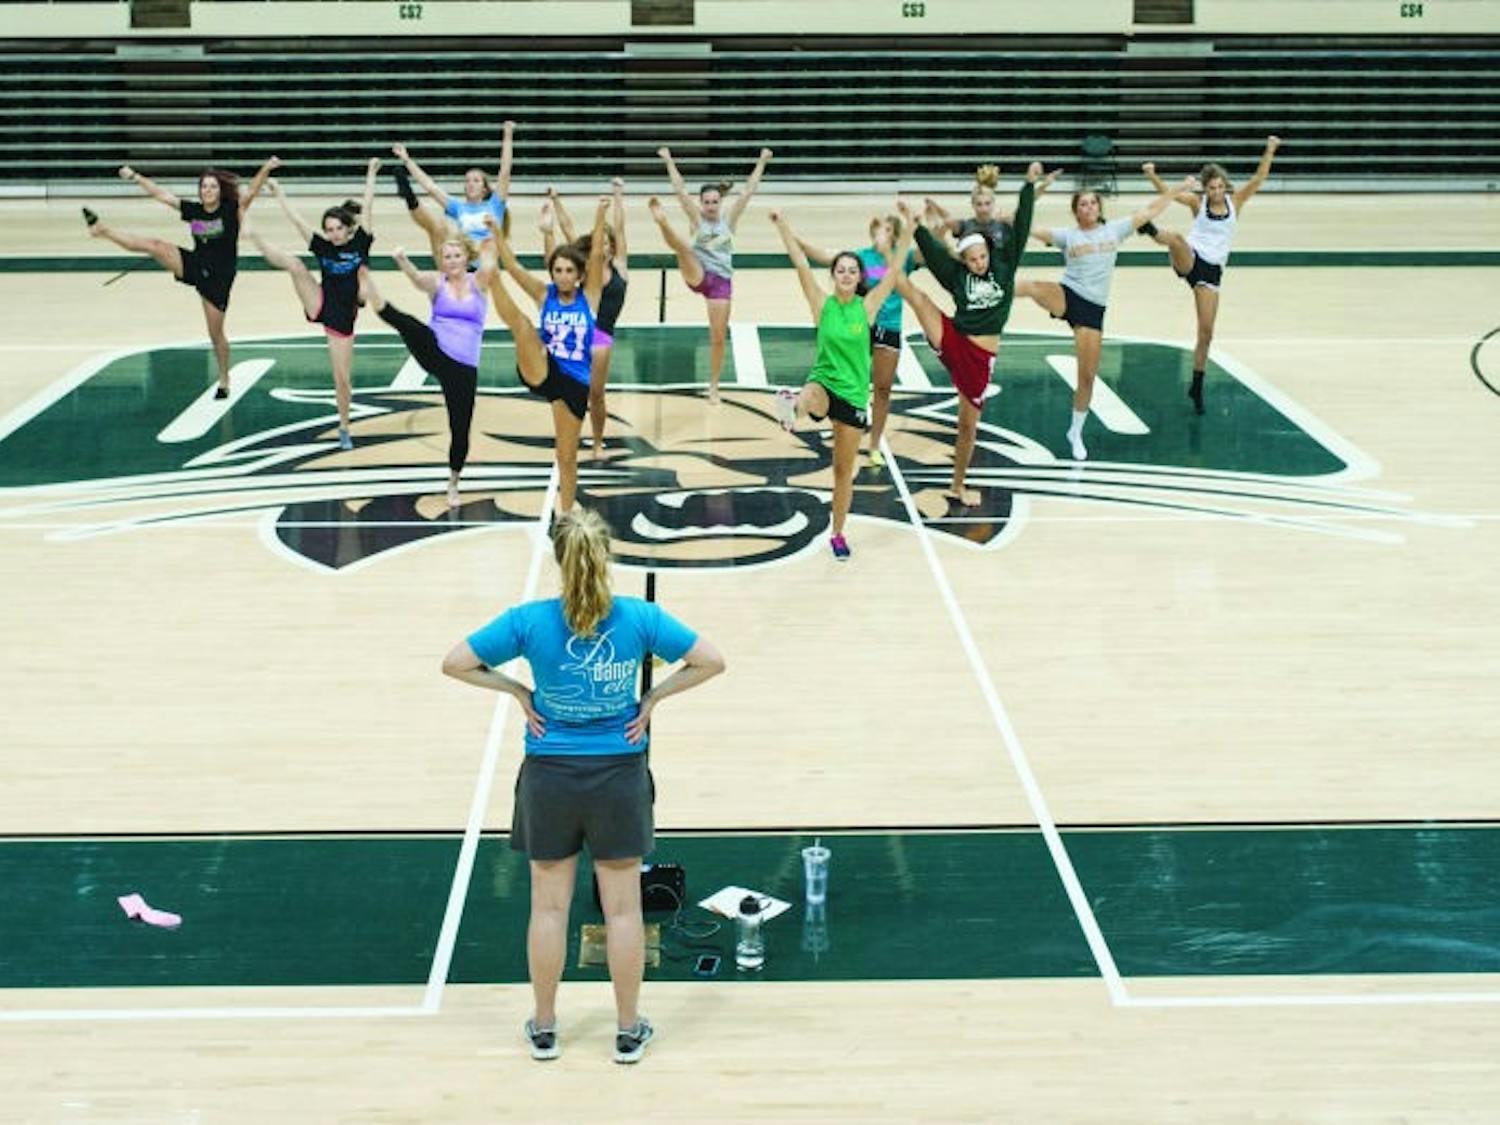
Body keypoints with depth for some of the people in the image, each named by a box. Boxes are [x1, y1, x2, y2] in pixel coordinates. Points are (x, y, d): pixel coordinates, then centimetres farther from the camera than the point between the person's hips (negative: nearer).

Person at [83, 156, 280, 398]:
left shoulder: (232, 210, -12)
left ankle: (224, 380, 19)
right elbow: (162, 195, 7)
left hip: (218, 279, -4)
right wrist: (135, 177, 7)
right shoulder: (192, 210, 1)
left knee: (216, 332, 3)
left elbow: (250, 194, -27)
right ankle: (101, 230, -9)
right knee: (157, 246, -14)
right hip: (194, 266, 4)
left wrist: (266, 169, -43)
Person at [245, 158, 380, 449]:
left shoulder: (360, 243, -4)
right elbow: (296, 219, 0)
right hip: (319, 306, 1)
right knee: (295, 265, -22)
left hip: (343, 319, -1)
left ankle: (344, 429, 19)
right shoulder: (322, 247, -1)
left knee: (343, 379, 3)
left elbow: (366, 208, -6)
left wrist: (371, 174, -7)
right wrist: (279, 194, -1)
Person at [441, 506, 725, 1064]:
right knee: (622, 909, 10)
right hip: (619, 776, 0)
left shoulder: (530, 620, -13)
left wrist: (516, 689, -1)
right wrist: (654, 696, -1)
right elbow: (711, 661, -8)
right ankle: (628, 1031, 20)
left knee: (549, 907, 12)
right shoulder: (639, 616, -12)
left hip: (550, 777, 0)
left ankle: (544, 1029, 24)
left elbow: (455, 663, -10)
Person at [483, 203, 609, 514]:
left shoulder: (589, 295, 0)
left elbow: (596, 256, -13)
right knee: (521, 324, -27)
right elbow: (513, 266, -8)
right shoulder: (544, 294, 2)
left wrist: (600, 216, -25)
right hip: (542, 372, 0)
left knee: (567, 456, 8)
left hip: (575, 382, 0)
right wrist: (497, 233, -21)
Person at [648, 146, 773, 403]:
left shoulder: (728, 219, 7)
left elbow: (748, 191, 4)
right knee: (683, 247, -33)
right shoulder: (697, 219, 4)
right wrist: (669, 161, -5)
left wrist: (761, 163, 2)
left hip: (721, 282, 2)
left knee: (718, 337, 3)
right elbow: (680, 190, -1)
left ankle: (714, 386, 14)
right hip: (698, 275, -2)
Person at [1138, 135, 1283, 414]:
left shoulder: (1235, 201, 5)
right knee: (1177, 239, -38)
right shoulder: (1197, 202, 1)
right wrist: (1152, 175, -29)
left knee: (1206, 332, 2)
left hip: (1212, 270, 2)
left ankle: (1197, 386, 13)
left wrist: (1270, 151, -19)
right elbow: (1167, 192, -10)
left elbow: (1259, 178, -6)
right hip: (1189, 260, -2)